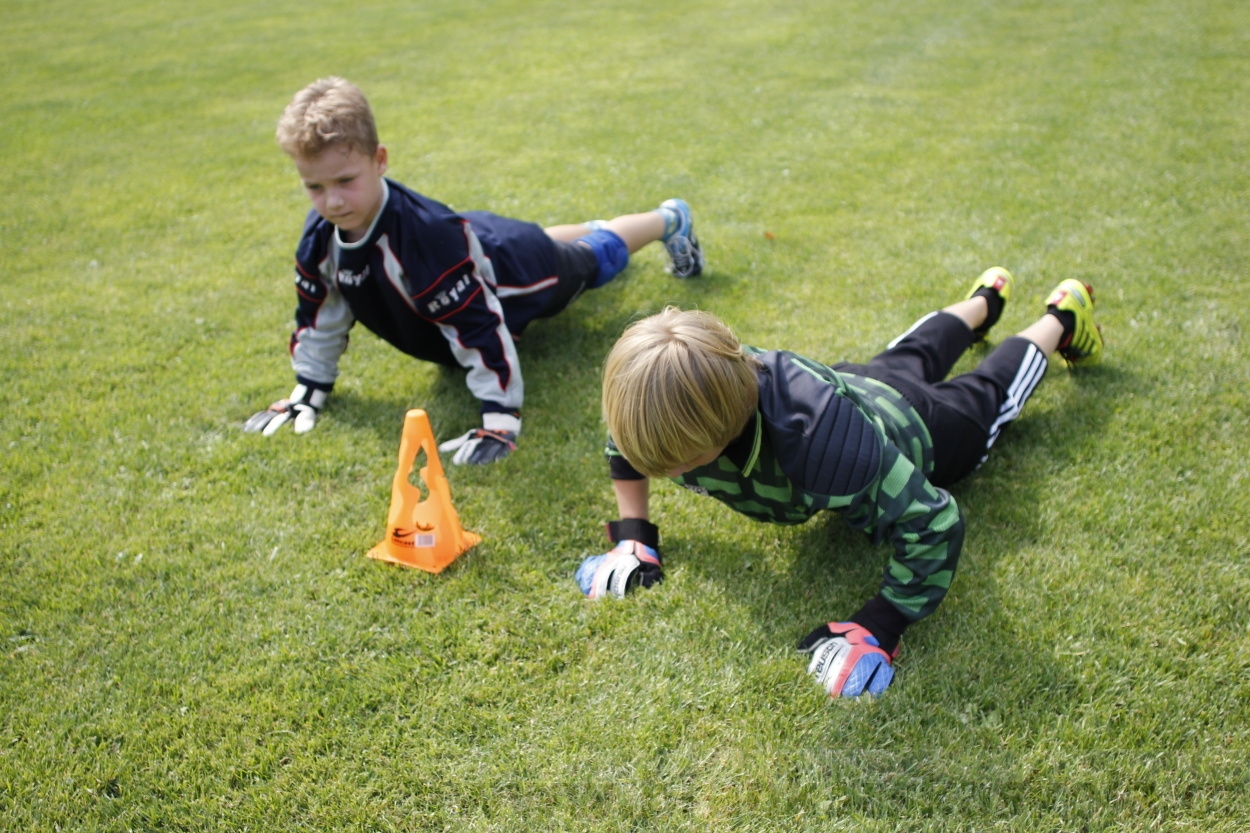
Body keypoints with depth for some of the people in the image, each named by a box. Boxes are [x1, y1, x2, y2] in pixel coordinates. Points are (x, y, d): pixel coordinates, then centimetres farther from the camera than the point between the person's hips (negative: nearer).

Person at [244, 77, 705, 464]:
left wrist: (500, 421, -47)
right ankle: (588, 230, 70)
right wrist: (308, 392, -6)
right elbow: (319, 314, -10)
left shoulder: (424, 233, -50)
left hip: (519, 270, -6)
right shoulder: (320, 236, -27)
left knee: (597, 257, 25)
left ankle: (671, 220, 54)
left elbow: (479, 327, -48)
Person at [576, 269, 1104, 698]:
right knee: (910, 359, 39)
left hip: (913, 430, -5)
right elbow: (625, 444, -13)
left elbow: (934, 525, -47)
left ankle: (1059, 318, 58)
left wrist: (876, 630, -48)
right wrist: (632, 535, -21)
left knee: (989, 393, 30)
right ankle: (985, 300, 68)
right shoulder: (681, 401, -38)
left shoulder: (818, 439, -57)